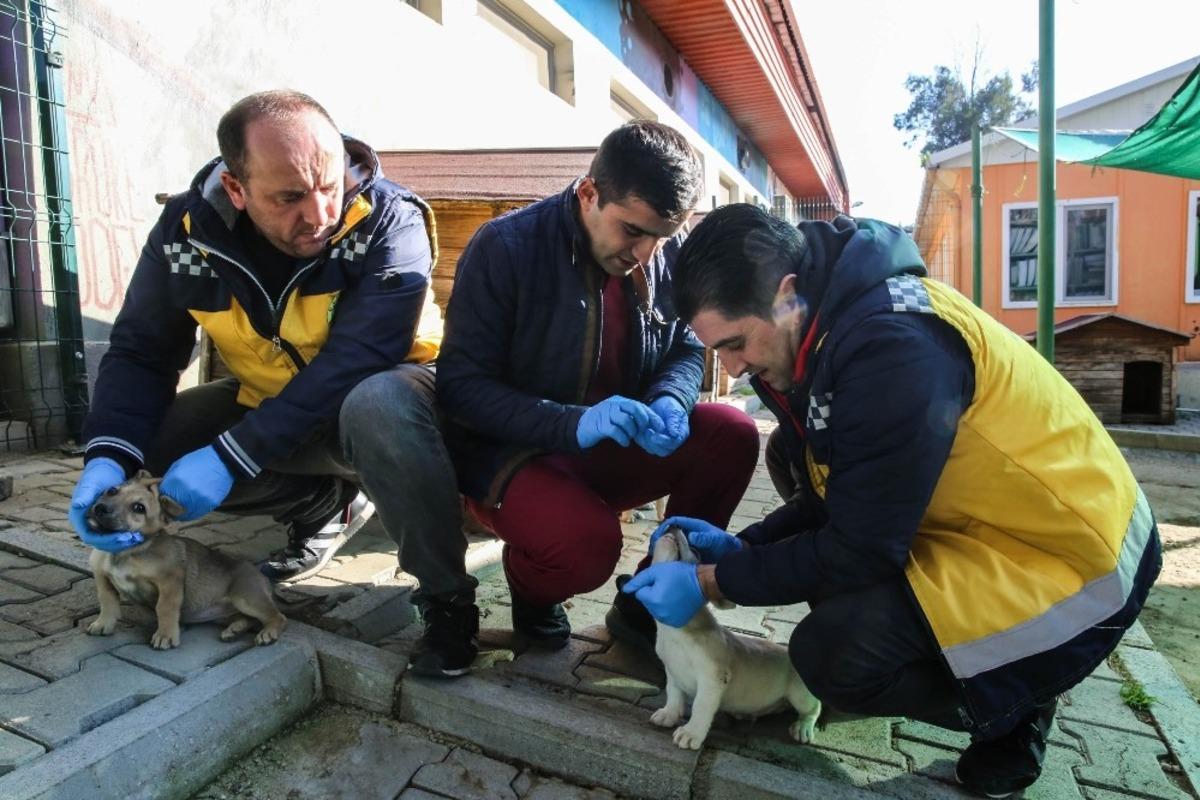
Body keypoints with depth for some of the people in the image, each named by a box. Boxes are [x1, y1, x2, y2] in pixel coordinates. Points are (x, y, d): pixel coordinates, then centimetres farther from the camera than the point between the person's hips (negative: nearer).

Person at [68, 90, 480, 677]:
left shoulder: (387, 222, -24)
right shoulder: (187, 229, -11)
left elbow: (354, 363, -31)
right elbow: (140, 353, -4)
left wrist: (230, 456, -32)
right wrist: (108, 458, -21)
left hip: (386, 395, -5)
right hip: (269, 408, 6)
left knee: (379, 404, -38)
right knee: (154, 437, -11)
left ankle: (447, 599, -17)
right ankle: (327, 504, 9)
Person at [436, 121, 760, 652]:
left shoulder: (670, 253, -3)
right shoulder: (505, 248, -17)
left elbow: (686, 349, 8)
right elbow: (460, 384, -18)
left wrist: (671, 400, -18)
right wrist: (573, 423, -32)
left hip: (615, 449, 5)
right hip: (511, 454, -5)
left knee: (732, 436, -17)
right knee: (586, 544, -34)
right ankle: (531, 587, 7)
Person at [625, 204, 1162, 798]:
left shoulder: (894, 345, -30)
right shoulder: (821, 322, -2)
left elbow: (861, 549, -24)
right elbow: (836, 495, 8)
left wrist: (711, 582, -16)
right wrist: (741, 547, -2)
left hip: (1073, 558, -9)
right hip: (974, 520, 9)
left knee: (833, 653, -25)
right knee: (792, 455, 9)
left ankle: (1010, 707, 7)